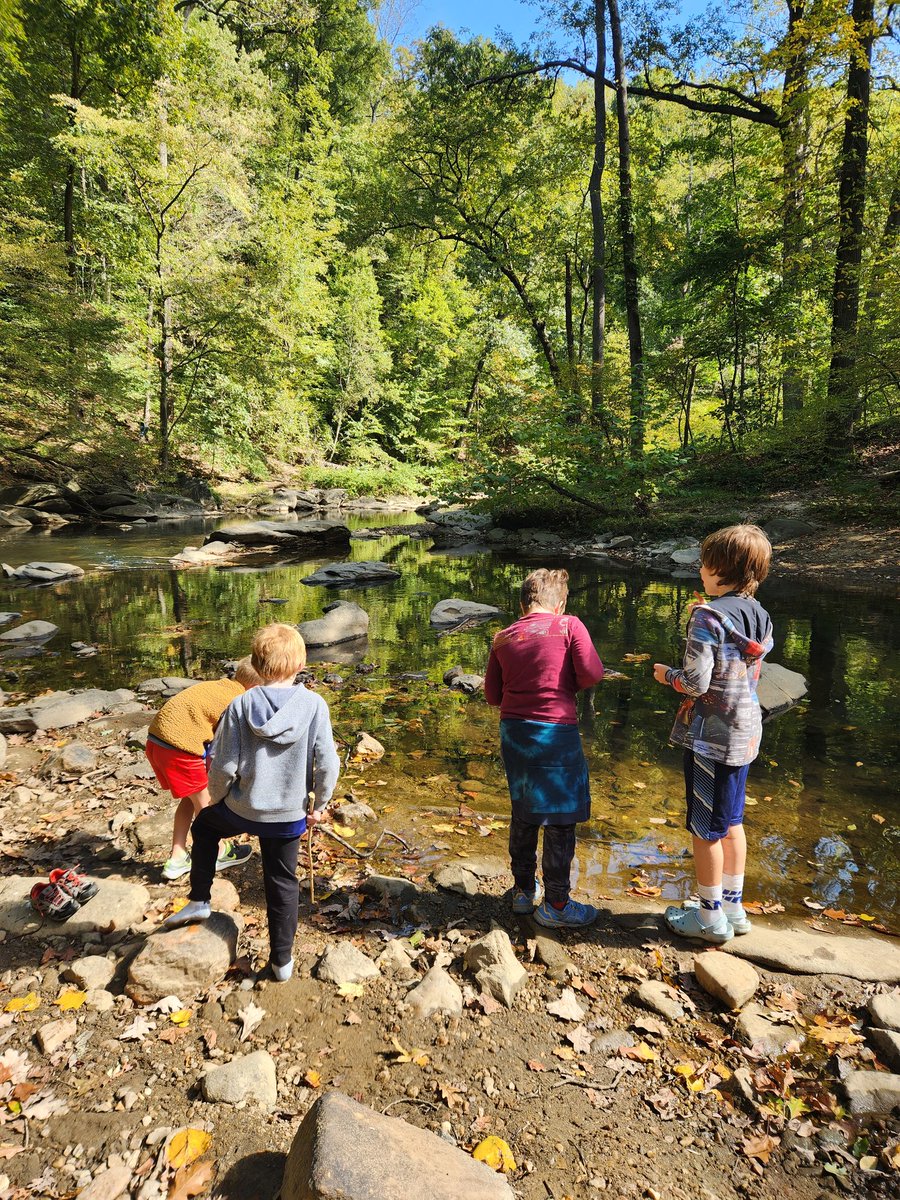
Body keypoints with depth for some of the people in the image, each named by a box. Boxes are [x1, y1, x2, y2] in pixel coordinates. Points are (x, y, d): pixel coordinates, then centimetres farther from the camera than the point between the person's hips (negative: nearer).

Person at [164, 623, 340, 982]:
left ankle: (199, 900, 32)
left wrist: (217, 799, 9)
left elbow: (223, 765, -11)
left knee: (204, 824, 31)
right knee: (283, 884, 18)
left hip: (243, 809, -1)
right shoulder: (314, 704, -15)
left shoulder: (241, 705, -15)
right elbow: (328, 763, -14)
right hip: (290, 814, 1)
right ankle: (282, 960, 30)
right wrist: (319, 804, 2)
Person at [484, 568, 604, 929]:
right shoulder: (569, 625, -4)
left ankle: (523, 890, 31)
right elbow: (592, 673, -12)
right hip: (555, 730, -5)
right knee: (559, 819, 6)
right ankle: (555, 904, 15)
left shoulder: (503, 638, 6)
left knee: (523, 814, 20)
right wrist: (566, 686, 7)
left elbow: (492, 695, 6)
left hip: (513, 731, 5)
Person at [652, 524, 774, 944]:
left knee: (705, 829, 7)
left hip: (710, 736, -8)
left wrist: (666, 674, -3)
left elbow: (696, 683, -23)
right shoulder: (759, 616, 3)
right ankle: (733, 906, 33)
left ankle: (711, 916, 21)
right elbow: (750, 670, 11)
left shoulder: (708, 617, -21)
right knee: (731, 822, 20)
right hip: (746, 732, 8)